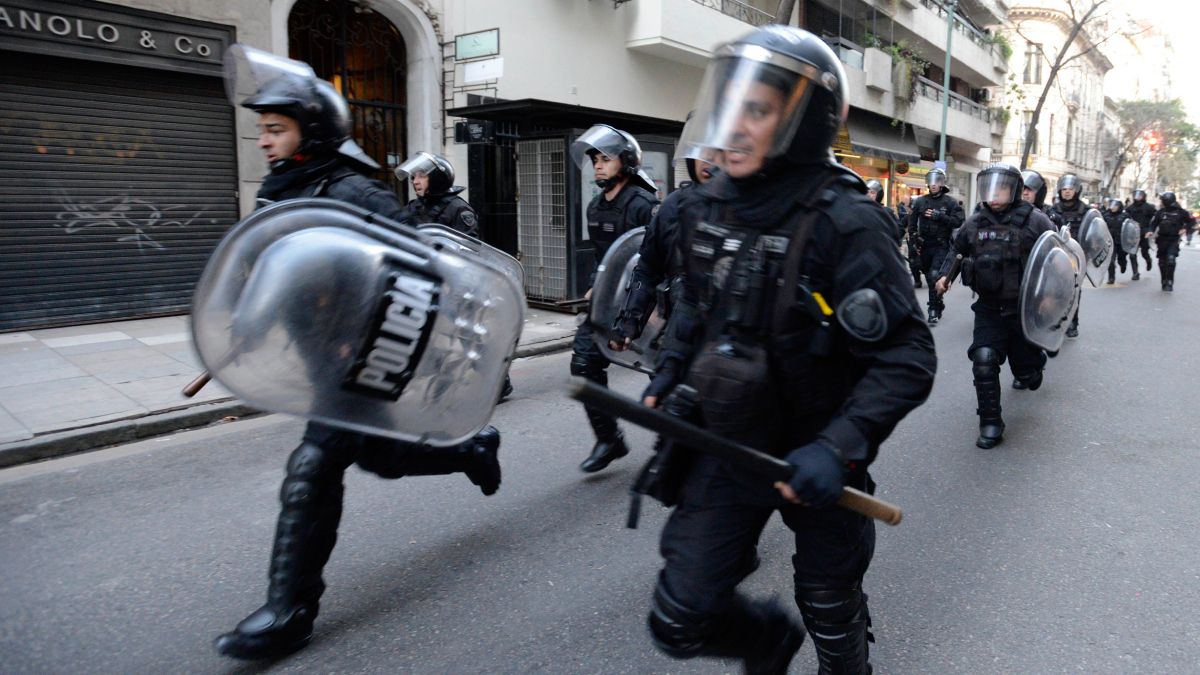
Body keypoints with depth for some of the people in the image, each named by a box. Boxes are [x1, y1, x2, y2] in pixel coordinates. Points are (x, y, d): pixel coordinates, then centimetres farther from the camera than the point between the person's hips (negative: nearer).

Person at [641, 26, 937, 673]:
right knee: (679, 620, 8)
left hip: (811, 461, -4)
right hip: (724, 443, 5)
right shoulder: (707, 207, -3)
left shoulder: (842, 222, -21)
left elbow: (909, 356, -21)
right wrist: (667, 379, 4)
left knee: (831, 610, 19)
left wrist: (839, 448, -30)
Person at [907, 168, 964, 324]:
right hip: (925, 246, 4)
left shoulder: (949, 202, -2)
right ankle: (938, 305, 30)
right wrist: (914, 241, 2)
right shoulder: (920, 201, 5)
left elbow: (958, 221, -10)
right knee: (929, 277, 13)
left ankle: (934, 311, -10)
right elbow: (912, 222, 9)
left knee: (935, 276, -16)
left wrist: (939, 216, -18)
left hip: (941, 246, -4)